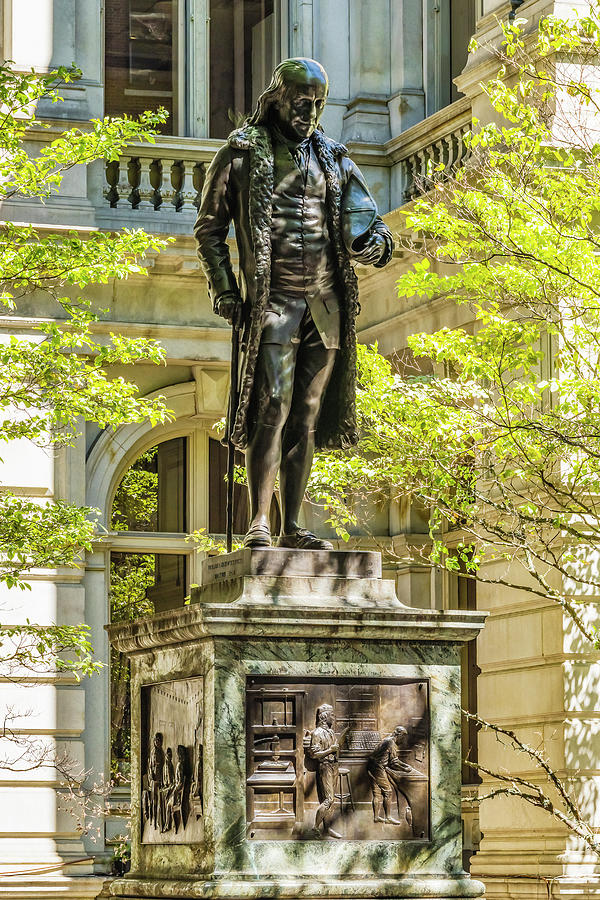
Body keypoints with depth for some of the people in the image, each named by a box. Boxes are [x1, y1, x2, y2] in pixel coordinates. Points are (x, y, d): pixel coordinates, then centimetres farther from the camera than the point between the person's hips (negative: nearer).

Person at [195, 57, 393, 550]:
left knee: (307, 416, 4)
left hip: (326, 304, 5)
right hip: (273, 301, -5)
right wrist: (224, 291, -5)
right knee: (273, 408, -14)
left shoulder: (332, 158, 17)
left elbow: (367, 215, 18)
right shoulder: (243, 154, 3)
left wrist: (375, 242, -7)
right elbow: (209, 228, 4)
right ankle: (259, 523, -14)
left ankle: (293, 527, 7)